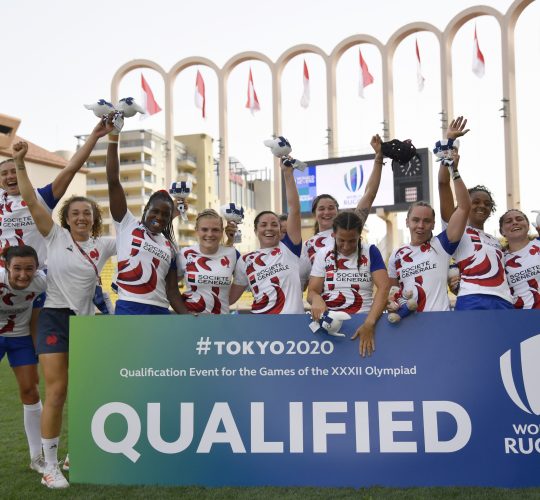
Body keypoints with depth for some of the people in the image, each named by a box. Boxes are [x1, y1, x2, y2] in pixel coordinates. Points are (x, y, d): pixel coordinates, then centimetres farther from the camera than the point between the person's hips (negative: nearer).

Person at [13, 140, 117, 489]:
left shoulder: (104, 246, 6)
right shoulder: (56, 236, 0)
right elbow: (31, 201, -7)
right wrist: (20, 164, -14)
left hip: (86, 322, 3)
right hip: (55, 319, -3)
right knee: (57, 391, -8)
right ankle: (50, 467, 3)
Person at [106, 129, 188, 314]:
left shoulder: (170, 247, 16)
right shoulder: (127, 225, 5)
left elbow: (172, 290, 14)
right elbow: (113, 182, -3)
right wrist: (113, 138, -8)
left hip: (160, 314, 4)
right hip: (128, 311, -4)